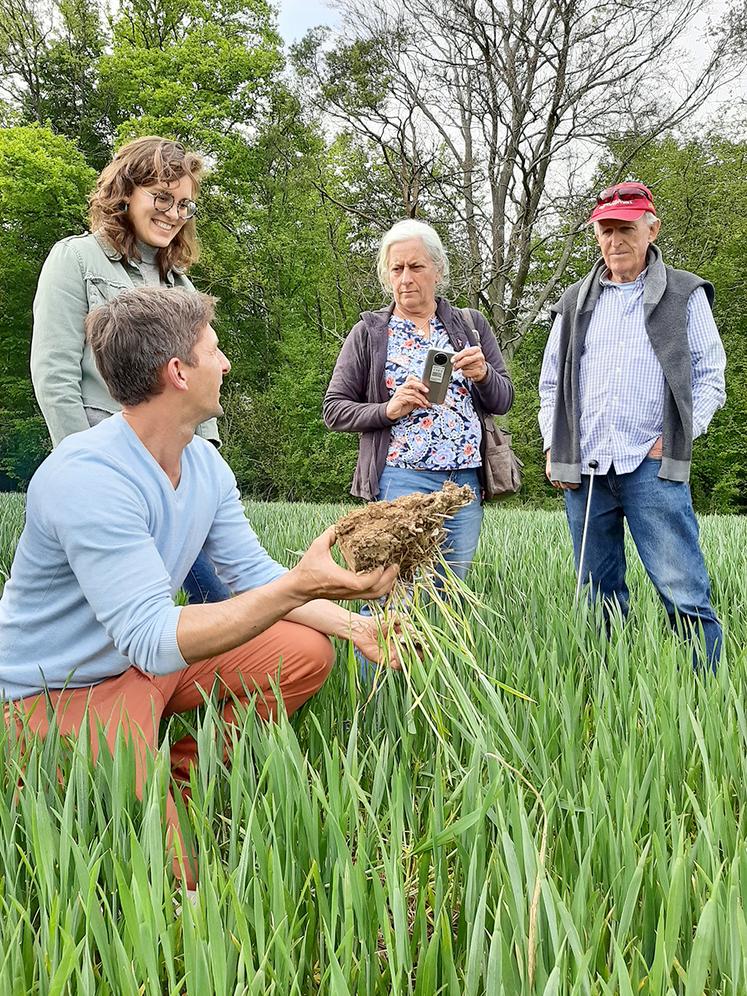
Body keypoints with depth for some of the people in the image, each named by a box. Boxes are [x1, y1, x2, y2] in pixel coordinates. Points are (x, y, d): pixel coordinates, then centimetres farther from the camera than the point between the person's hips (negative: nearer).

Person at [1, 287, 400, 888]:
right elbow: (155, 642, -36)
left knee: (308, 652, -1)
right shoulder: (87, 477, -31)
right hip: (62, 692, -8)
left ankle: (185, 770, 9)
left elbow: (254, 575, 4)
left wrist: (354, 624, -9)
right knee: (172, 876, -23)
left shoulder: (205, 465, -2)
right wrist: (300, 586, -43)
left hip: (149, 655, 8)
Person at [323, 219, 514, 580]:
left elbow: (504, 400, 13)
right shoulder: (369, 333, 5)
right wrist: (389, 410, -12)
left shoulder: (470, 326, 13)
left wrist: (482, 374, -9)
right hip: (400, 478, -3)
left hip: (466, 479, 4)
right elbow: (334, 409, 4)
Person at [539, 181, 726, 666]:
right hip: (583, 467, 4)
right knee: (600, 595, 10)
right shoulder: (575, 303, 16)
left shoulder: (685, 295, 8)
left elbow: (710, 375, 5)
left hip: (652, 466, -3)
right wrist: (553, 446, 7)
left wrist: (678, 436, -7)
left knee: (685, 594, -10)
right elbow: (552, 383, 19)